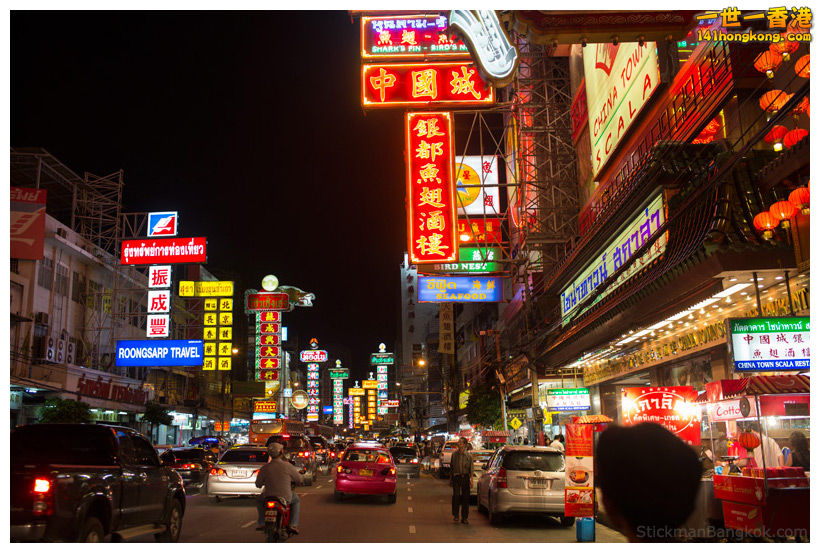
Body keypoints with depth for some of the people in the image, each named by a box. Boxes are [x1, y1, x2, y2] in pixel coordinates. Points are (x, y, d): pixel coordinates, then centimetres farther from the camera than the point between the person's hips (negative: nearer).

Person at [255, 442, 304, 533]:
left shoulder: (264, 468, -7)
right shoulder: (288, 466, -12)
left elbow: (258, 484, 4)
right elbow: (299, 479, 0)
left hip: (268, 497, 2)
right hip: (285, 497, -2)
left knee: (259, 500, 35)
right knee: (296, 500, 30)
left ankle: (260, 523, 25)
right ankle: (293, 524, 15)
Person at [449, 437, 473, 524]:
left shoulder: (469, 455, 2)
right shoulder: (454, 454, 6)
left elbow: (471, 468, 2)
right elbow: (451, 467, 13)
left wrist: (471, 479, -7)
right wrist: (450, 479, 12)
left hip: (465, 477, 0)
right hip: (456, 477, 0)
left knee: (466, 497, 2)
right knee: (456, 495, -11)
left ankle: (464, 518, 11)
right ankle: (455, 515, 0)